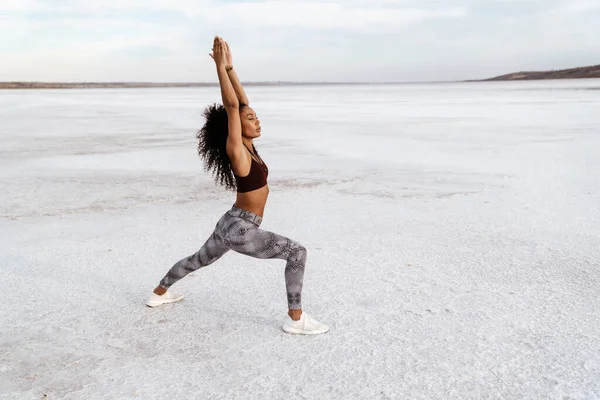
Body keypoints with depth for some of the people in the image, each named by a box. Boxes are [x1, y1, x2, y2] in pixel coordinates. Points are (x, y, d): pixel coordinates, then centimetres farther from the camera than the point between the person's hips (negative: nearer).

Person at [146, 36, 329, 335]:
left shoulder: (247, 145, 3)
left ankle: (159, 293, 47)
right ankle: (296, 319, -5)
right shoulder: (236, 150, -19)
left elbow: (241, 101, 8)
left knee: (200, 259, 28)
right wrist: (220, 65, -22)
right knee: (297, 253, -10)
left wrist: (229, 67, 5)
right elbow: (231, 105, -25)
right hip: (241, 229, -9)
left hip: (232, 224, 9)